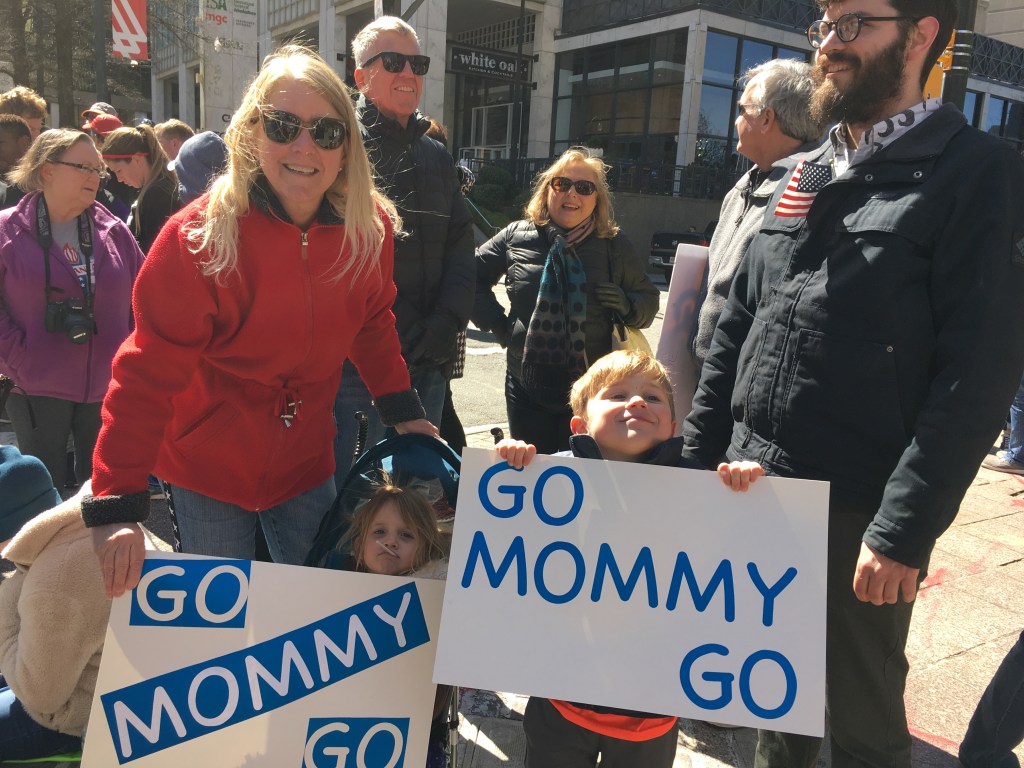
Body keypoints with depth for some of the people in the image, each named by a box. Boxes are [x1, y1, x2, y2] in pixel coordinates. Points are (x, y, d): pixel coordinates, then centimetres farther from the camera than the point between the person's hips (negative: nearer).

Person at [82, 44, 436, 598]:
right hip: (208, 470, -3)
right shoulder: (198, 238, -21)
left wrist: (401, 408, 2)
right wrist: (117, 502, -24)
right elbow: (148, 374, -20)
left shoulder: (370, 227, -9)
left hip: (305, 463, 3)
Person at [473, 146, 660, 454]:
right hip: (527, 386, 1)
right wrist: (496, 323, 4)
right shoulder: (517, 236, 3)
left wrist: (626, 304, -11)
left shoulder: (615, 246, 2)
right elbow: (475, 277, 14)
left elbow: (649, 302, 10)